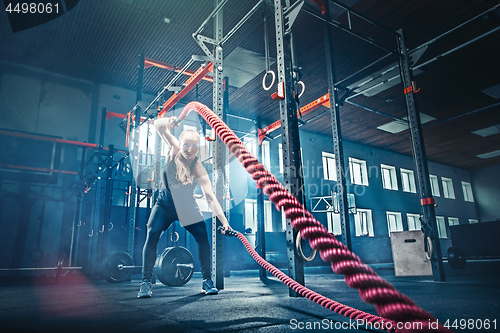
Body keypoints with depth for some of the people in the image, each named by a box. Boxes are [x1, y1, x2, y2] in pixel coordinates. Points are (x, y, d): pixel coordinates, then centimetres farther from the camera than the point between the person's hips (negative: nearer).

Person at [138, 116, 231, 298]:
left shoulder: (198, 169, -25)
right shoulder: (174, 150, -17)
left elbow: (210, 197, -31)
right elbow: (158, 125, -20)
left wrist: (224, 220, -42)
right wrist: (167, 123, -45)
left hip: (187, 207, -1)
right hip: (165, 204, 1)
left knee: (203, 237, -12)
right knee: (152, 236, -15)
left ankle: (207, 280, 4)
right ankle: (146, 282, -4)